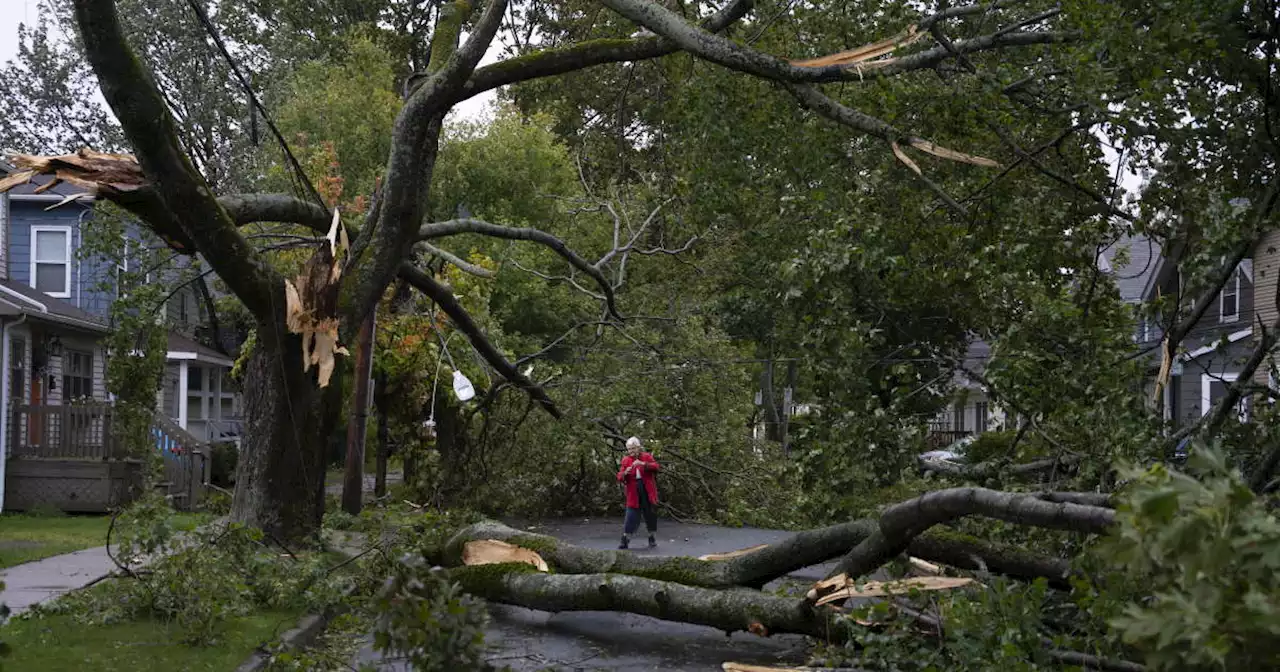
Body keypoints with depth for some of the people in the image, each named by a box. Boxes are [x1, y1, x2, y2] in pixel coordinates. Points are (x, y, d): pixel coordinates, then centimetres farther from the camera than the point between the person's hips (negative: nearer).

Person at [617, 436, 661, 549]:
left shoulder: (647, 457, 0)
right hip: (634, 493, 0)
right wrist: (625, 473, -23)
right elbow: (619, 478, 0)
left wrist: (643, 464, -28)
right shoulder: (626, 460, 3)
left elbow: (657, 467, -15)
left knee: (651, 514, 8)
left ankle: (651, 538, 24)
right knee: (631, 516, -6)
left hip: (648, 492, 0)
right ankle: (625, 540, -2)